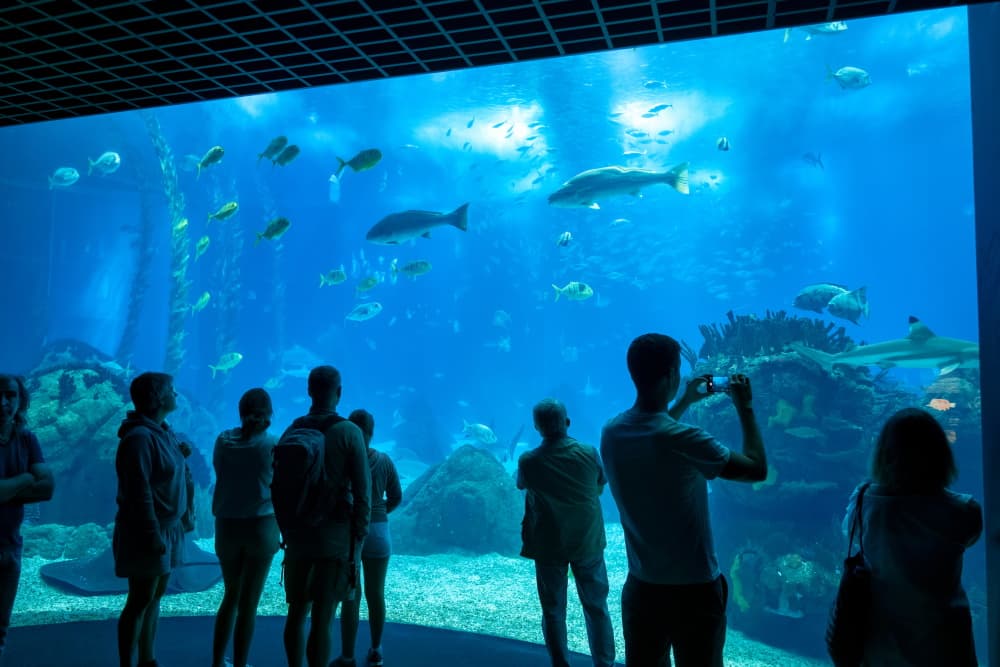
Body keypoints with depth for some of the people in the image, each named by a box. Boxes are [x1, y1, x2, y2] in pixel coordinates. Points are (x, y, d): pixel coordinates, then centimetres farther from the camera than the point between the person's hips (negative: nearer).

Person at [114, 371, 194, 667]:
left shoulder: (163, 432, 10)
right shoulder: (140, 437, -19)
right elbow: (139, 492, -22)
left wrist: (181, 459, 1)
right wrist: (153, 534, -23)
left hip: (169, 527, 9)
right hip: (148, 531, -9)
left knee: (155, 596, 15)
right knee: (140, 601, 0)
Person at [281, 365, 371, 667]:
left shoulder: (292, 431, 4)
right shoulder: (349, 433, -9)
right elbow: (363, 492, -12)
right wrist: (359, 539, -3)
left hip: (298, 536, 4)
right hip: (335, 539, -4)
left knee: (297, 611, 16)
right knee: (322, 618, -1)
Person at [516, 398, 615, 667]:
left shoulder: (528, 461, -14)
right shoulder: (589, 453, -11)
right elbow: (600, 486, 5)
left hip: (548, 546, -1)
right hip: (588, 542, 1)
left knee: (553, 612, 11)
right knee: (596, 607, 15)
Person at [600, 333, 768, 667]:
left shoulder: (611, 432, -4)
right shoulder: (683, 439, -24)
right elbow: (757, 469, -13)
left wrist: (684, 403, 20)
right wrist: (745, 408, -2)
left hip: (641, 588, 5)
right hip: (693, 590, -5)